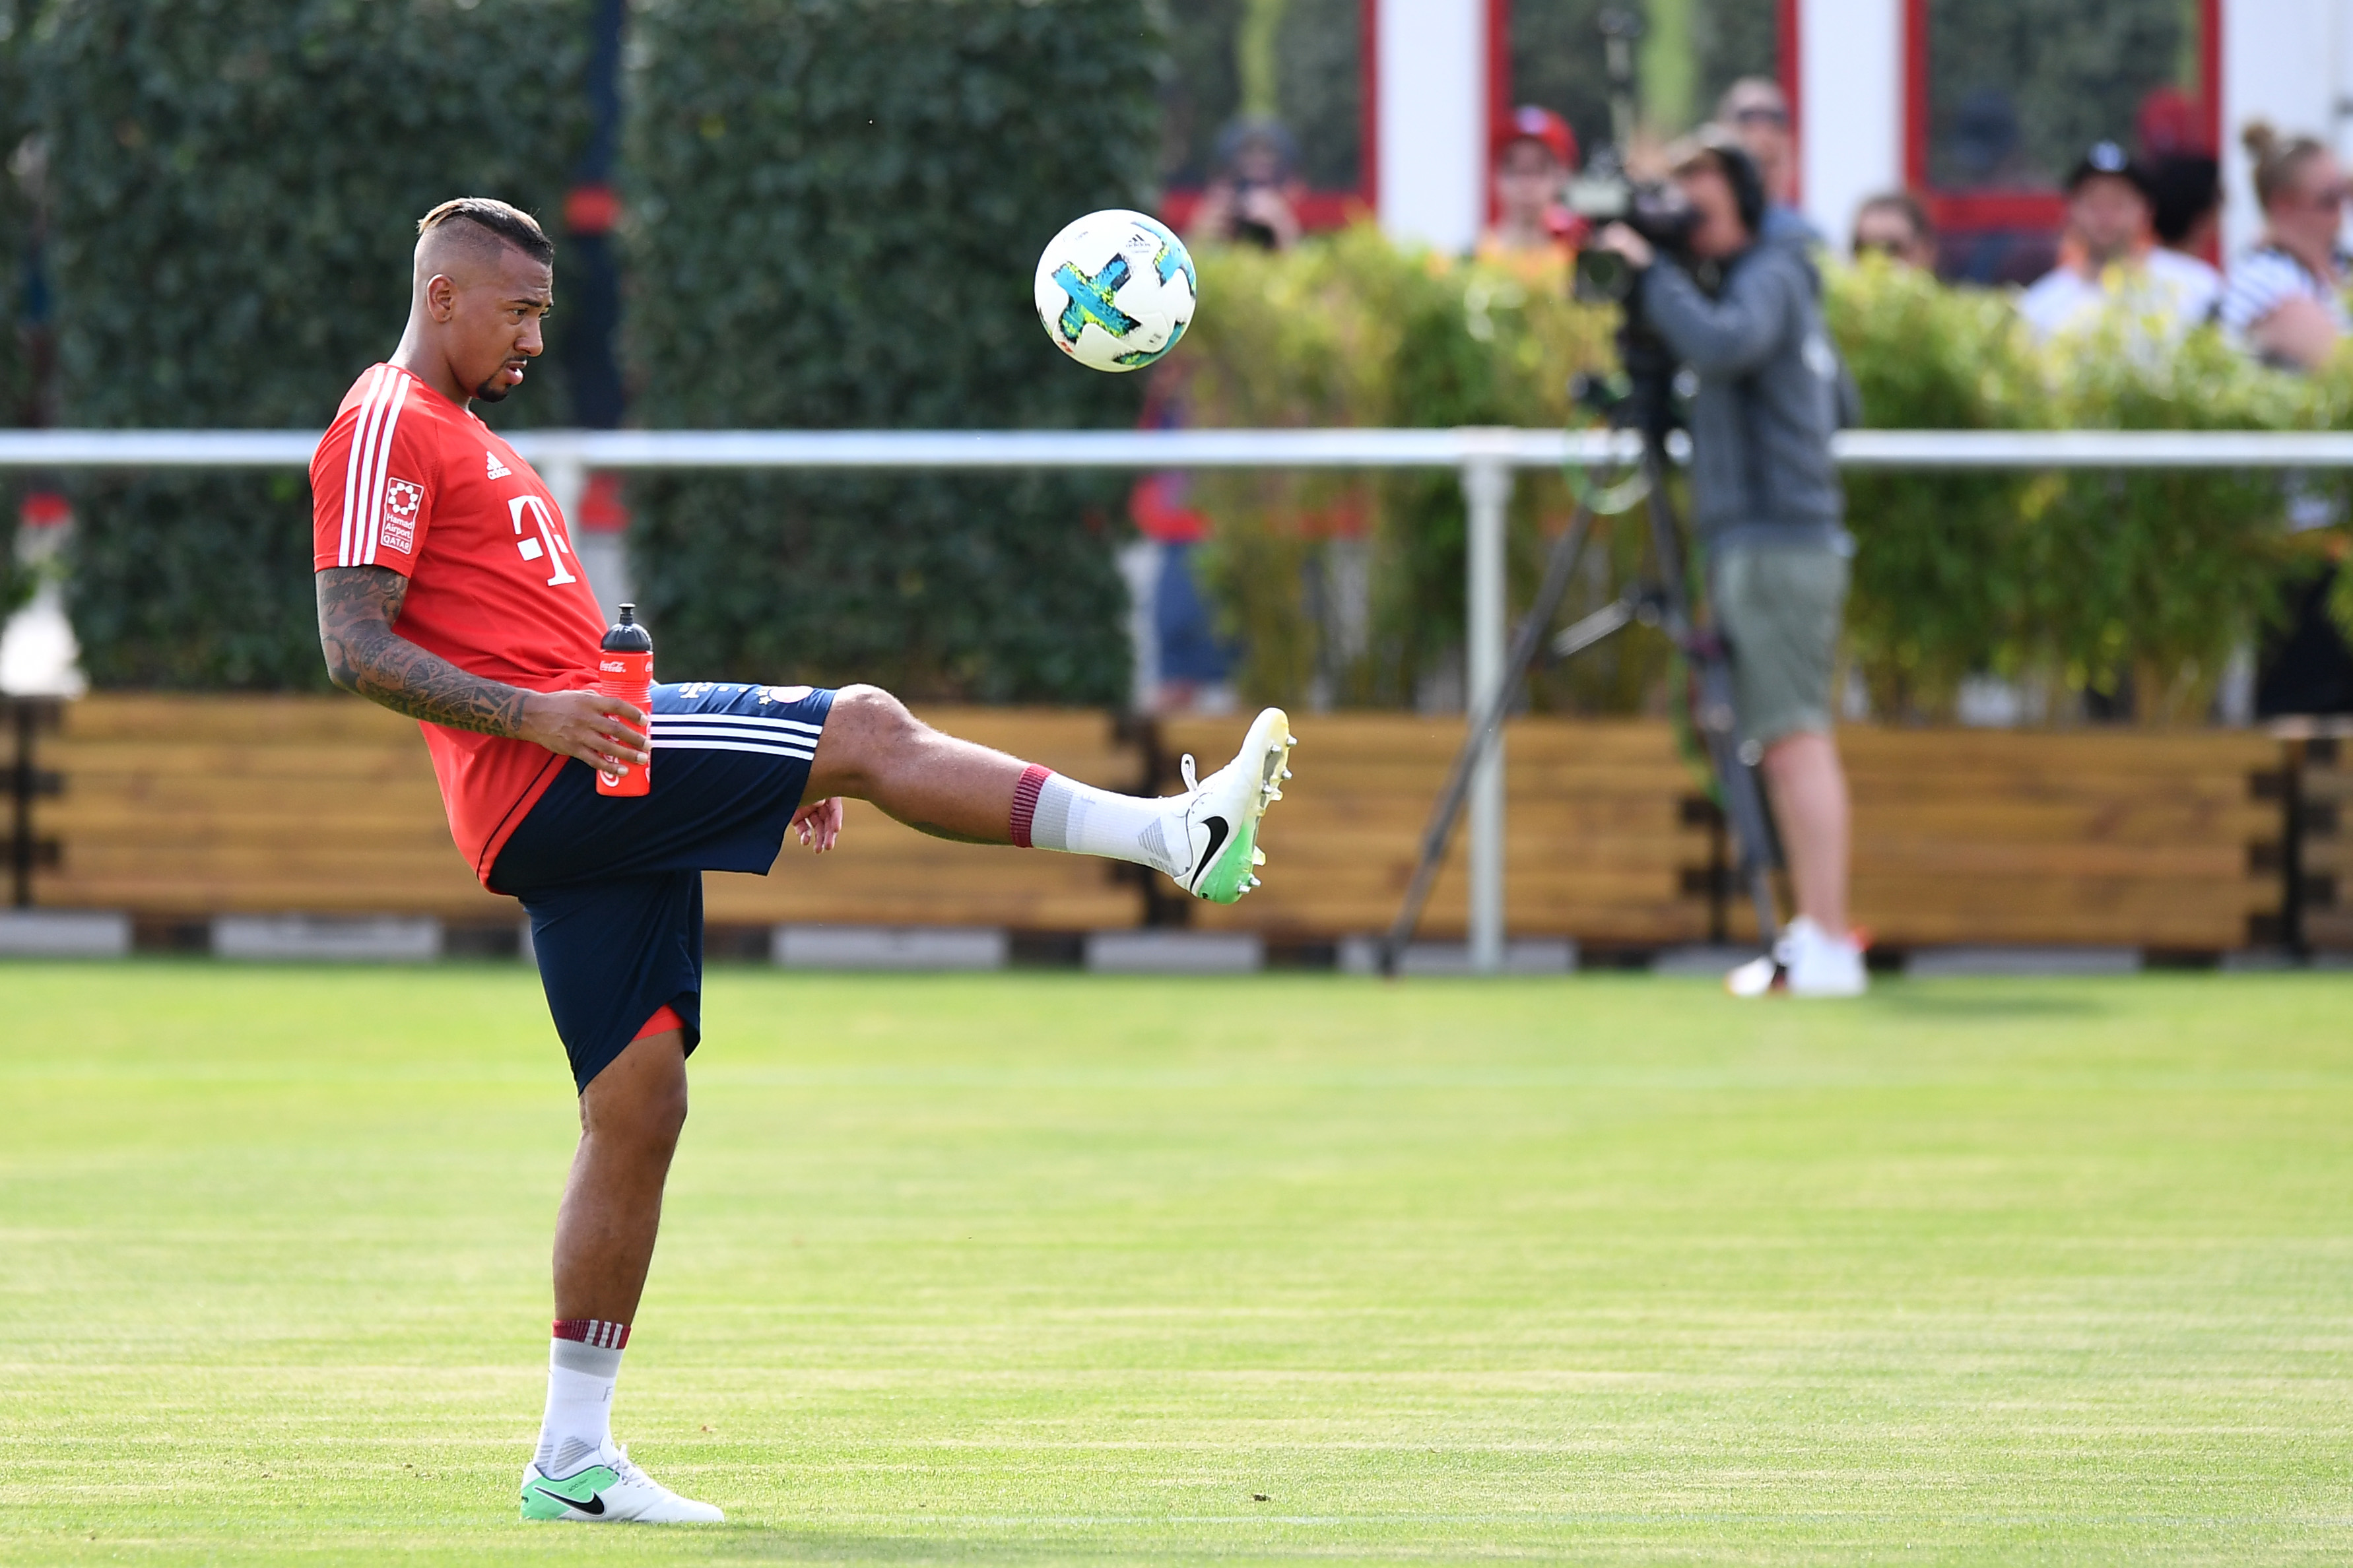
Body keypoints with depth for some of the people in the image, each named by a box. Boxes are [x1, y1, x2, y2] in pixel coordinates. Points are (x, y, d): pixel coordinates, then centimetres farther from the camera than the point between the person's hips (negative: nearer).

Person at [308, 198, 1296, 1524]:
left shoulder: (471, 446, 30)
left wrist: (750, 780, 25)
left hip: (596, 807, 10)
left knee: (636, 1115, 6)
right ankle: (1178, 834, -15)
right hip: (545, 781, -10)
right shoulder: (387, 429, -2)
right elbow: (356, 647, -14)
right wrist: (538, 713, -25)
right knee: (867, 729, -16)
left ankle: (573, 1460, 8)